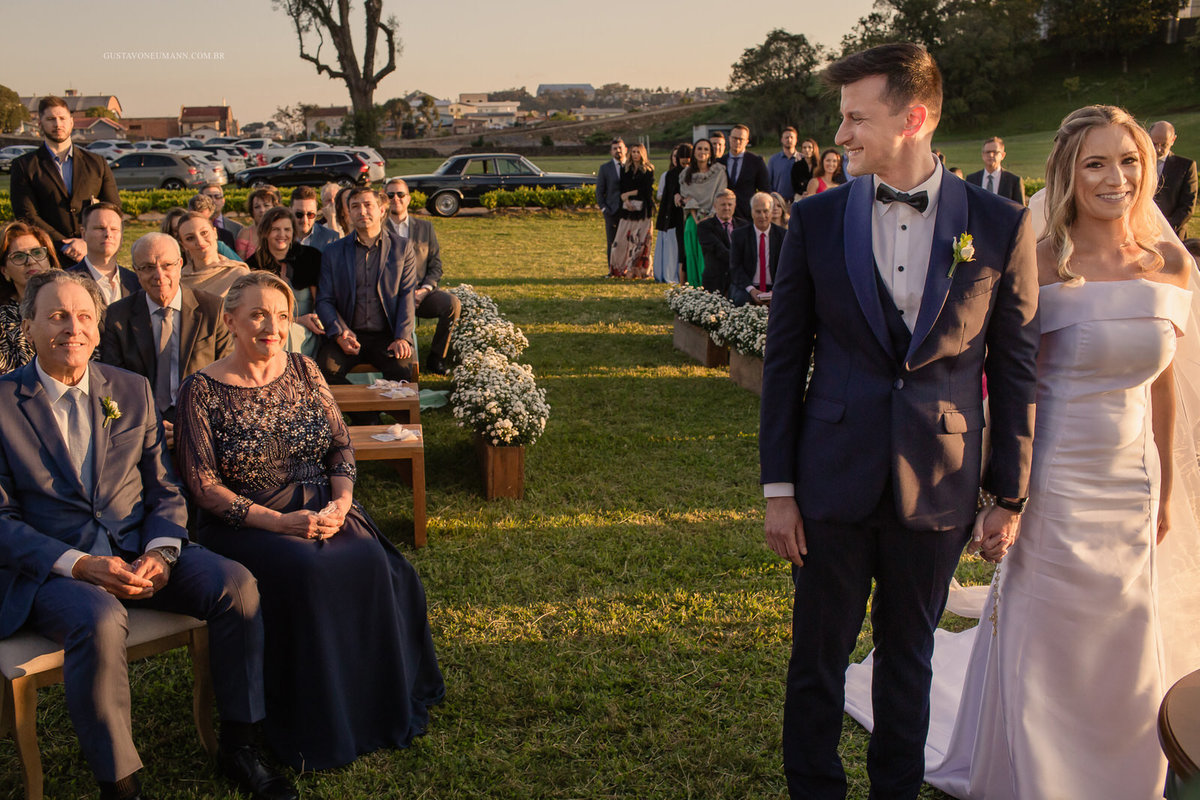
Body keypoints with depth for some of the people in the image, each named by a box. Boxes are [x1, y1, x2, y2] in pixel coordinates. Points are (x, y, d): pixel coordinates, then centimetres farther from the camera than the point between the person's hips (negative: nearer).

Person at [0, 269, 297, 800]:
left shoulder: (131, 390, 10)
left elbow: (164, 488, 10)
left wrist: (160, 552, -11)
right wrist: (81, 565, -20)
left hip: (137, 553, 4)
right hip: (47, 567, -4)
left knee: (236, 585, -19)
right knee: (100, 620, -36)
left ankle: (237, 749, -5)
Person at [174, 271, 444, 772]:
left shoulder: (304, 371, 9)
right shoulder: (201, 391, -4)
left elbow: (341, 444, 9)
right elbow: (203, 485, -8)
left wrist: (341, 501, -11)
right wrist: (277, 522, -19)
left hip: (321, 510, 4)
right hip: (245, 522, -4)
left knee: (370, 562, -26)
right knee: (306, 571, -33)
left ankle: (378, 707, -6)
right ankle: (315, 731, -15)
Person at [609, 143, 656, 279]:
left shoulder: (648, 170, 5)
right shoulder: (626, 170, 15)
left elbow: (646, 189, -5)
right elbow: (622, 189, 8)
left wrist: (628, 194, -4)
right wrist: (626, 200, -10)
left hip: (643, 208, -3)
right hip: (628, 208, 3)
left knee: (641, 239, -6)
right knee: (623, 238, -4)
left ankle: (642, 270, -3)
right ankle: (621, 268, 1)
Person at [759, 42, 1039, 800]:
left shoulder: (1001, 225, -4)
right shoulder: (817, 219, -2)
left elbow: (1016, 367, 1)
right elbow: (784, 359, 0)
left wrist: (1011, 493, 3)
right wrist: (779, 487, -1)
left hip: (937, 484, 0)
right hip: (834, 478, 0)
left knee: (909, 653, 17)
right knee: (819, 653, 11)